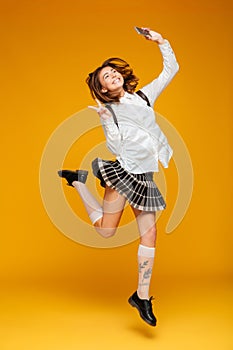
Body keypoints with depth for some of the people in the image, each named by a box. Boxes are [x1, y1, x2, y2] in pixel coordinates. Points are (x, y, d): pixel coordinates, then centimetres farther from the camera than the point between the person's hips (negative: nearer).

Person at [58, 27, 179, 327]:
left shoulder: (145, 95, 17)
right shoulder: (109, 111, 4)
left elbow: (171, 70, 19)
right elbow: (116, 147, -8)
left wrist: (162, 42, 13)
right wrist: (106, 120, -14)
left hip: (144, 177, 4)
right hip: (124, 171, -4)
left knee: (149, 235, 2)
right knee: (106, 230, -6)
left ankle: (142, 296, 13)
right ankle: (79, 181, 14)